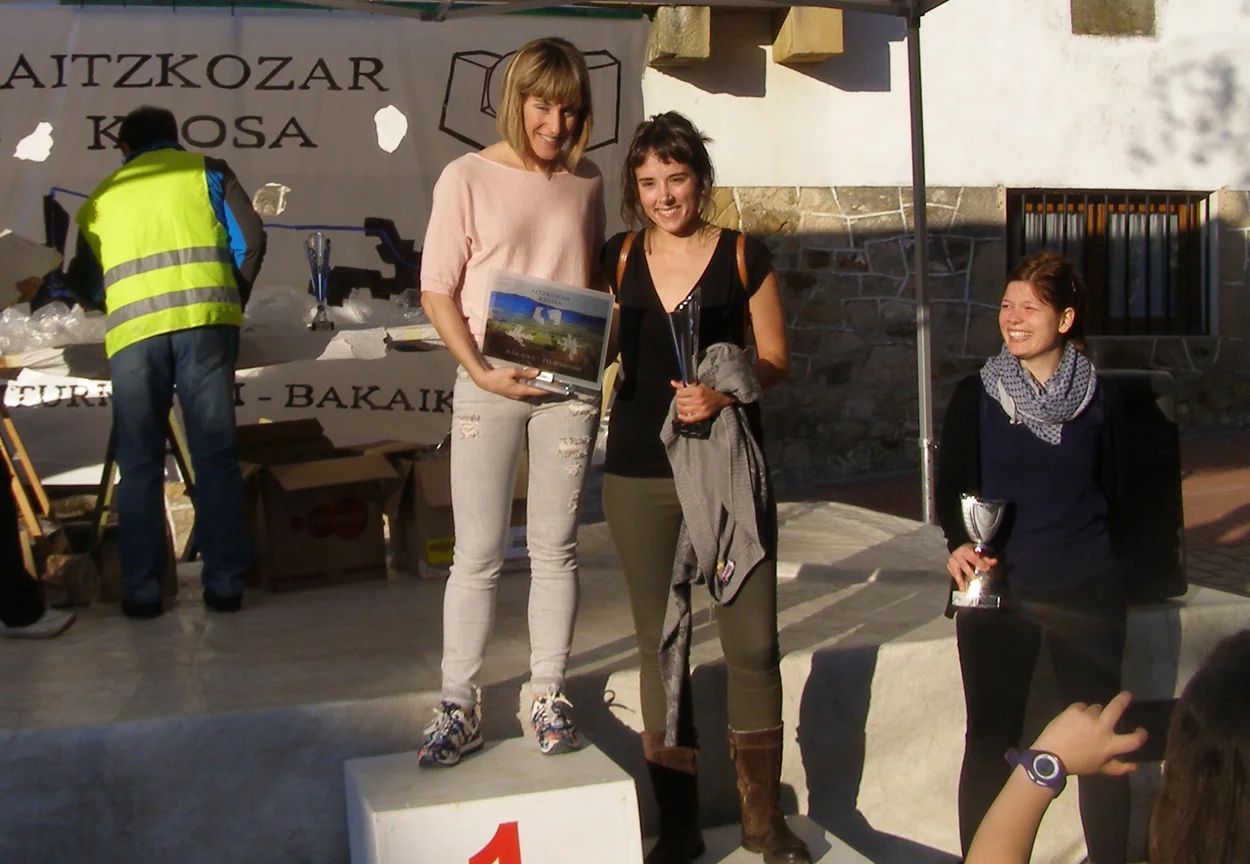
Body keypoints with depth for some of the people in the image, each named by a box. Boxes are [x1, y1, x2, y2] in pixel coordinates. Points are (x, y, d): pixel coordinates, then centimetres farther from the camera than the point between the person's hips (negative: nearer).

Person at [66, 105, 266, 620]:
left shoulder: (101, 198, 23)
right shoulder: (205, 171, 18)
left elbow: (84, 284, 23)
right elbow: (250, 240, 8)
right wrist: (232, 303, 21)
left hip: (131, 330, 1)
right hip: (203, 320, -1)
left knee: (139, 464, 7)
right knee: (215, 456, 3)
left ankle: (141, 590, 7)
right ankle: (224, 582, 3)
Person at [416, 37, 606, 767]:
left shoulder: (587, 183, 7)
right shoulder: (469, 178, -2)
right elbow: (437, 291, -2)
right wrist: (480, 371, -15)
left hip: (568, 386, 3)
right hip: (489, 386, -2)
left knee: (556, 548, 8)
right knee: (477, 554, 0)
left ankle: (548, 694, 19)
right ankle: (460, 706, 9)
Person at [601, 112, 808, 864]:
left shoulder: (743, 256, 0)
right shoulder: (618, 260, 7)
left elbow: (776, 359, 1)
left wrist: (724, 392, -17)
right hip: (638, 471, 2)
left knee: (753, 641, -2)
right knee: (659, 645, 7)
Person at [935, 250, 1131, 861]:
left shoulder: (1100, 399, 3)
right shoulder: (975, 395, 1)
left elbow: (1112, 492, 11)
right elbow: (952, 487, 0)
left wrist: (1089, 554, 4)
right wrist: (961, 543, -18)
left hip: (1086, 591, 1)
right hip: (996, 589, -1)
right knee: (990, 737, 2)